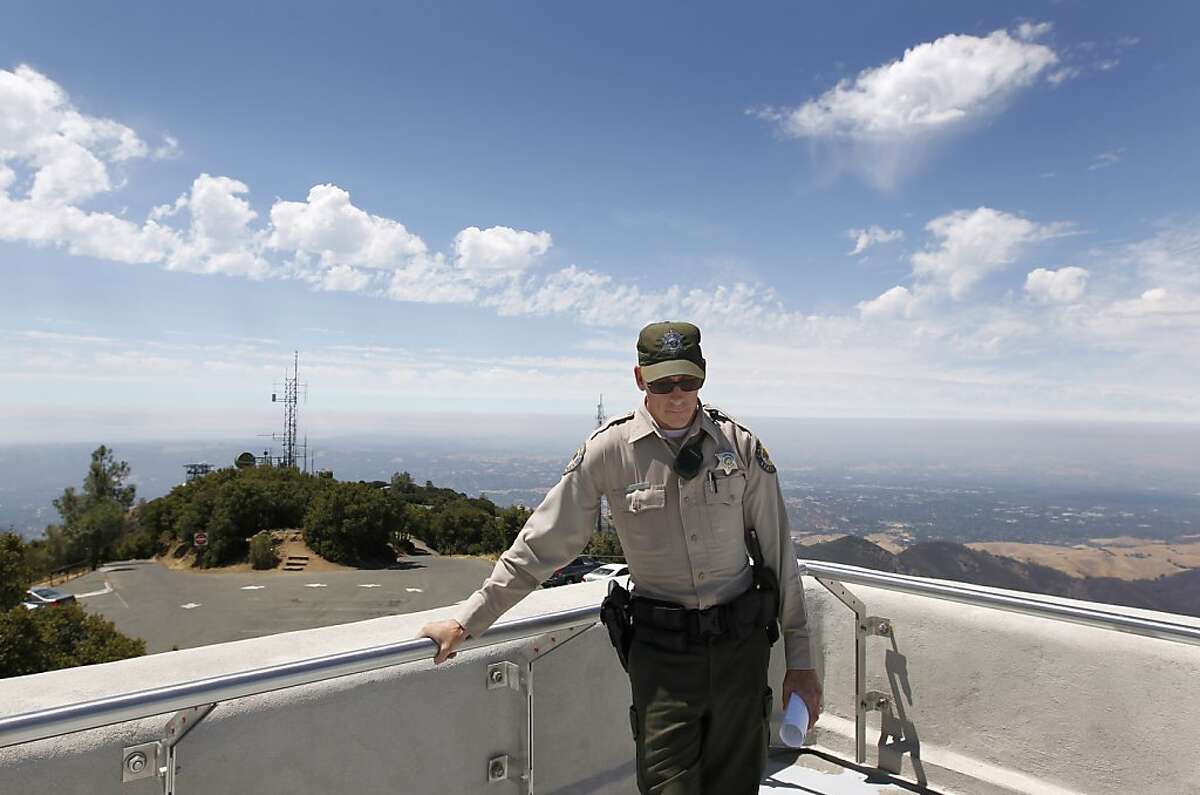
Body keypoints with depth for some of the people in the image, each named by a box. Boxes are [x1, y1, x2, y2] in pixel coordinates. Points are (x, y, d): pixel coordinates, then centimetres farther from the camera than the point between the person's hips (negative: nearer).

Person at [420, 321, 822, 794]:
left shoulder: (739, 445, -2)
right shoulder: (610, 451, -7)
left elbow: (779, 553, 4)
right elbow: (541, 546, -3)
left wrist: (800, 660, 5)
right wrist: (466, 620, -3)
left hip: (741, 642, 2)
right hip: (661, 648, -2)